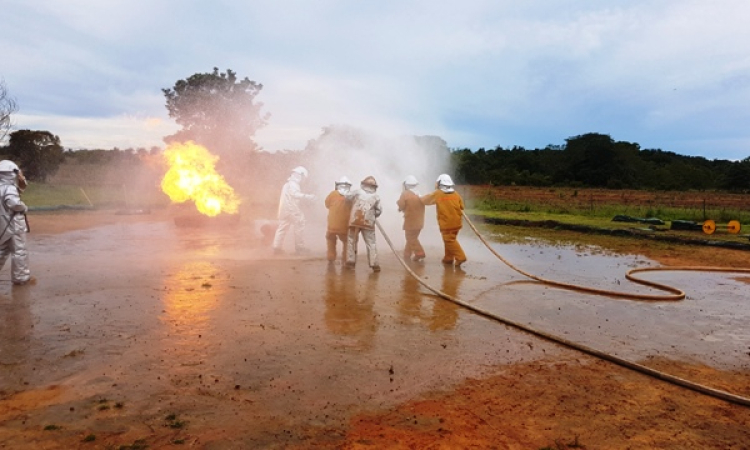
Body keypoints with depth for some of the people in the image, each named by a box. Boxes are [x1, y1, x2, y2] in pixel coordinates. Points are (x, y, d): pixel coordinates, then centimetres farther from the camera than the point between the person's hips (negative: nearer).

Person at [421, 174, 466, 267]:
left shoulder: (437, 194, -6)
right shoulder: (456, 194, 7)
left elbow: (424, 200, 5)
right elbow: (461, 207, 11)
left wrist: (419, 196, 26)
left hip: (446, 223, -6)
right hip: (456, 222, 6)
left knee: (450, 241, -4)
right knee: (450, 240, 16)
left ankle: (460, 257, -14)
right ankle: (448, 259, 22)